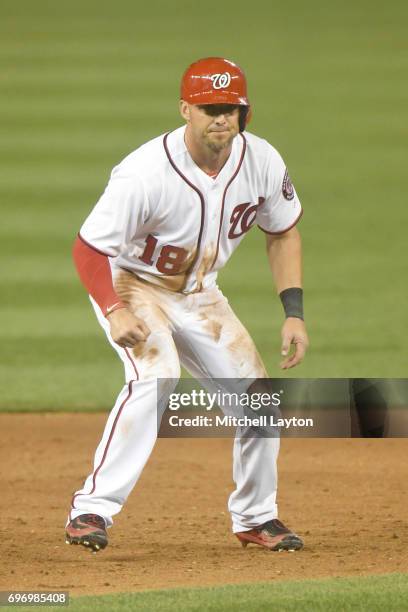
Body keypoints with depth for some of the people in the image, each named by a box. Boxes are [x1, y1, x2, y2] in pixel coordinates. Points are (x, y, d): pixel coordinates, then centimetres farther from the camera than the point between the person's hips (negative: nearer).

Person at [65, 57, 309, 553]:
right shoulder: (146, 173, -31)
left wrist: (294, 312, -4)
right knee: (157, 374, -31)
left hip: (199, 295, 6)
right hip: (130, 284, -5)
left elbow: (282, 232, 3)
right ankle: (93, 508, -29)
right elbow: (89, 247, -24)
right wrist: (115, 312, -39)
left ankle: (255, 516, 22)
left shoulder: (261, 162, -15)